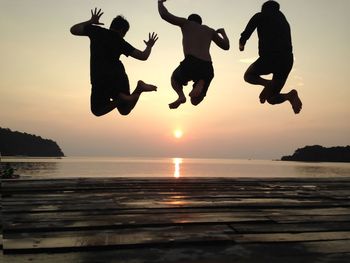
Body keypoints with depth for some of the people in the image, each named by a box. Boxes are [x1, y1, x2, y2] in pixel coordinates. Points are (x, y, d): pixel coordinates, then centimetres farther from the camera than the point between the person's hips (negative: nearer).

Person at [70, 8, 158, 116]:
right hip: (118, 77, 2)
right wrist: (149, 46, 24)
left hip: (100, 80, -2)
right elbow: (143, 56, 3)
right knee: (125, 110, 14)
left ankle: (121, 99, -18)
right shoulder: (120, 41, 6)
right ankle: (139, 89, -16)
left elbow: (73, 30, 16)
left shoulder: (96, 31, 6)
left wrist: (91, 21, 27)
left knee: (97, 111, 12)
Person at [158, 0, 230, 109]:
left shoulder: (186, 22, 21)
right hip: (207, 68, 3)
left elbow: (164, 14, 12)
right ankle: (200, 84, -17)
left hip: (191, 63, -3)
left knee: (175, 79, 32)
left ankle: (181, 96, -3)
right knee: (195, 101, 19)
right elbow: (226, 46, 34)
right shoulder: (210, 30, 29)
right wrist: (223, 32, 55)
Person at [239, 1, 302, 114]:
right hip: (286, 62, 6)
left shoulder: (260, 16, 15)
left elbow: (246, 34, 8)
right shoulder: (284, 22, 32)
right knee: (271, 99, 18)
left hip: (270, 58, -6)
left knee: (248, 76, 26)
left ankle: (267, 83, -8)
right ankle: (290, 95, -16)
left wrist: (241, 44, 30)